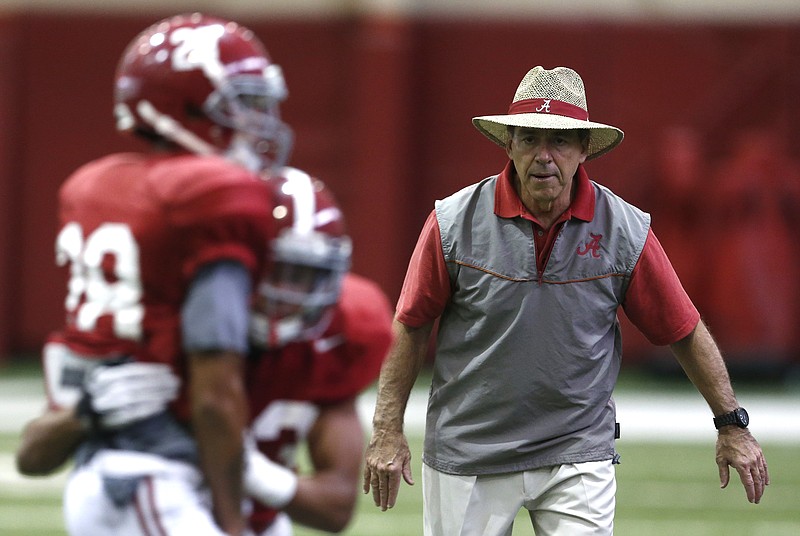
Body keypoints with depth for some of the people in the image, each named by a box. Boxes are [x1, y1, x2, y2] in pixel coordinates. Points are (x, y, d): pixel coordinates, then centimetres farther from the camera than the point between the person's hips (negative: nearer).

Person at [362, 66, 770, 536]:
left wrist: (732, 425, 3)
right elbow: (411, 326, 1)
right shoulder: (454, 223, -7)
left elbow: (686, 331, 3)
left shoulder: (625, 231, -5)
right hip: (468, 456, 0)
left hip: (578, 456, 0)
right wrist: (388, 430, 0)